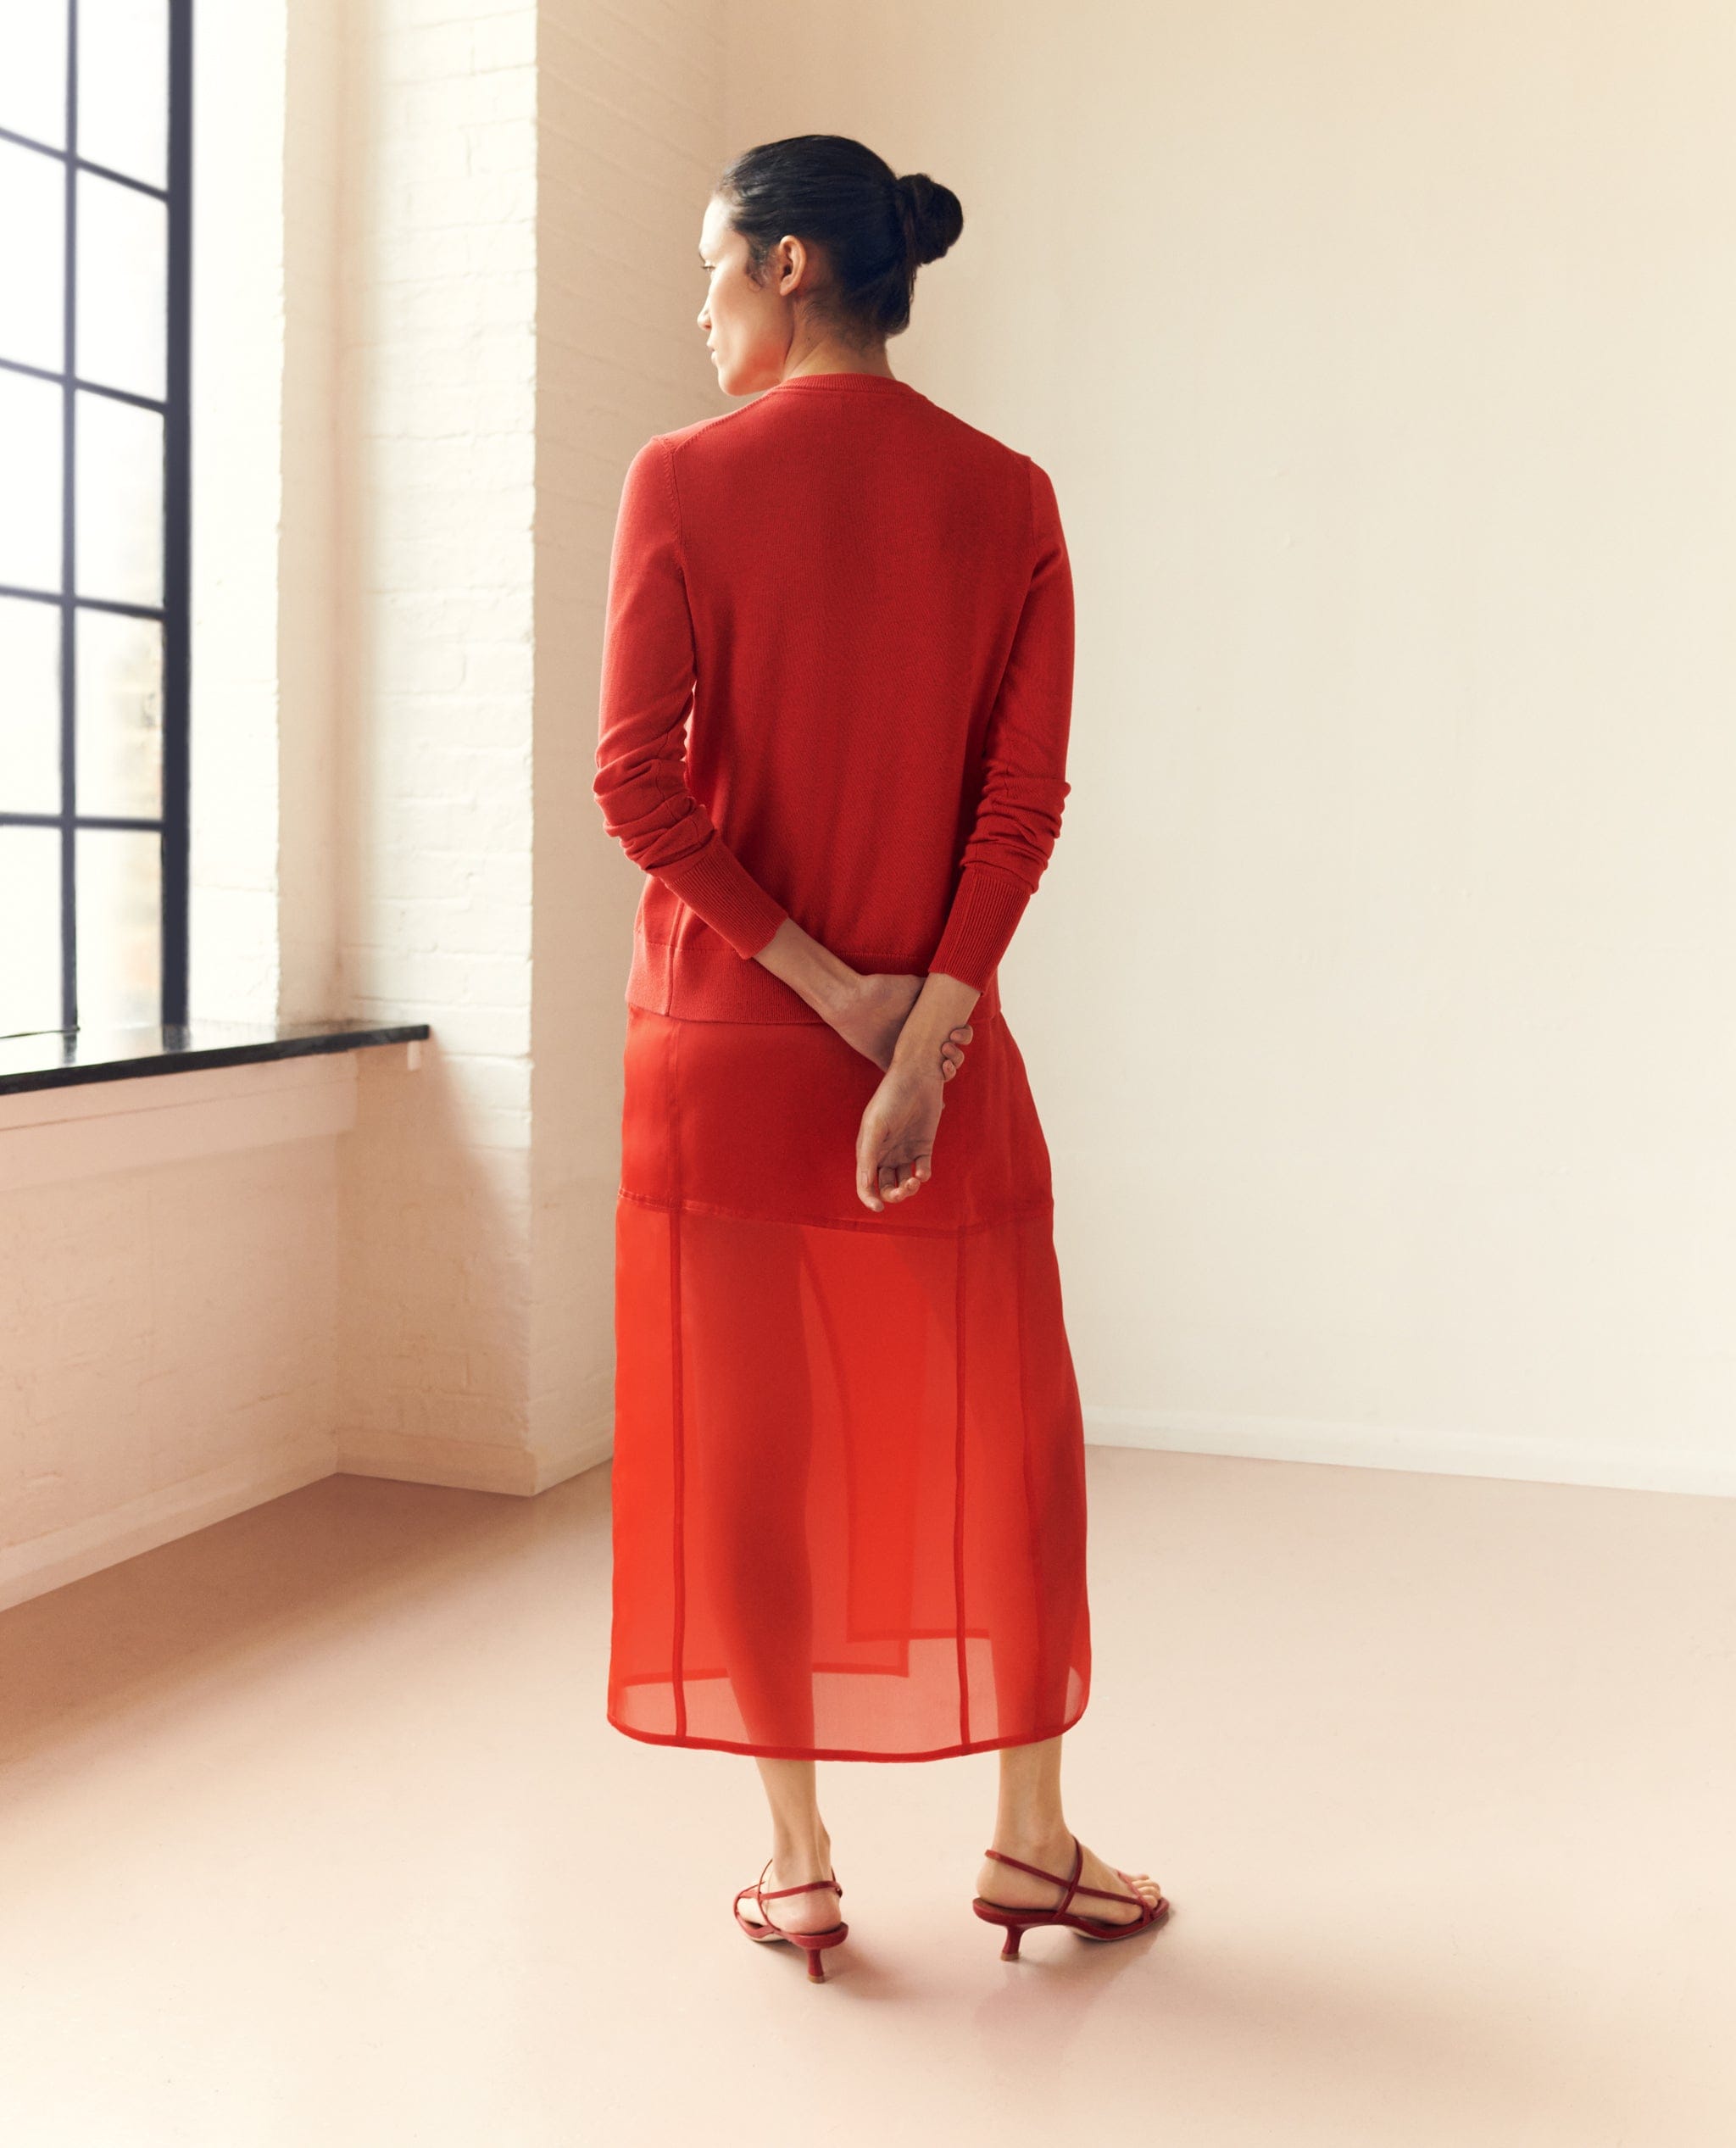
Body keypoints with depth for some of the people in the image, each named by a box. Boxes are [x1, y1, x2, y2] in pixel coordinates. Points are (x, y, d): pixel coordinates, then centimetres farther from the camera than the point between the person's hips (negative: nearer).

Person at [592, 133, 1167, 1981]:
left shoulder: (686, 480, -6)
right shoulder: (1008, 497, 2)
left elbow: (639, 782, -13)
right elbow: (1026, 797, -7)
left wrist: (826, 987, -9)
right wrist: (923, 1027, -11)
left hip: (720, 1037, -1)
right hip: (944, 1032, 2)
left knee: (746, 1444, 9)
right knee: (1006, 1434, 14)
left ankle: (798, 1863, 18)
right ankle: (1031, 1837, 23)